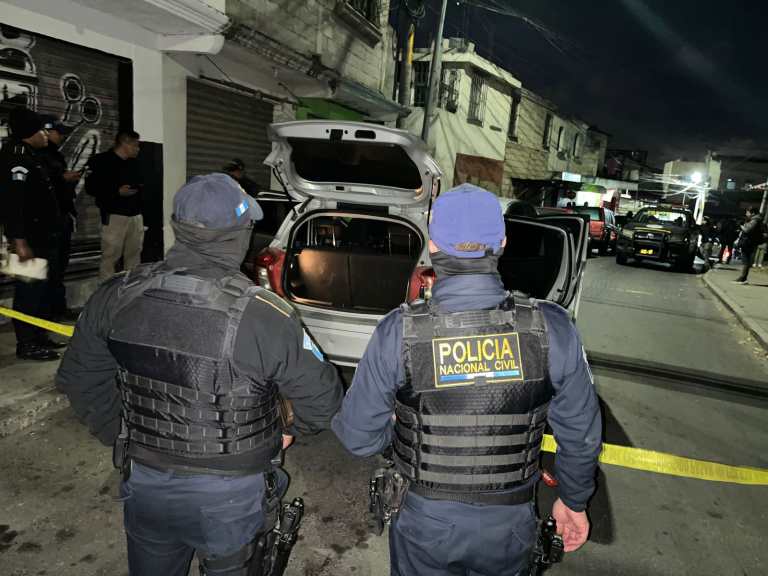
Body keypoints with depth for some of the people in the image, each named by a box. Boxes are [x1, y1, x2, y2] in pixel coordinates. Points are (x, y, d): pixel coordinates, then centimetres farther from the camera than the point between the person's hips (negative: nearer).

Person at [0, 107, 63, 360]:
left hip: (42, 237, 11)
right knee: (29, 291, -5)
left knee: (42, 289, 16)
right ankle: (27, 344, 2)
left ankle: (39, 336, 26)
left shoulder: (31, 156, 18)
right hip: (29, 241, -11)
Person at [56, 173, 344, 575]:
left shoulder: (117, 296, -12)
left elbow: (78, 378, 3)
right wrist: (293, 430, 5)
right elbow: (322, 399, -15)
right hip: (227, 494, -3)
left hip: (144, 483, 4)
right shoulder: (263, 315, -25)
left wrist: (123, 440, 13)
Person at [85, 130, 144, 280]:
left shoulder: (133, 162, 18)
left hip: (136, 215, 7)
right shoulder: (102, 161, -4)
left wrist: (142, 188, 7)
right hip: (115, 216, -6)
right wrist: (117, 192, -17)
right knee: (110, 256, -6)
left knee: (134, 254, 7)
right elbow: (91, 187, -9)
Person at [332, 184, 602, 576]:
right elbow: (581, 436, -5)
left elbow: (358, 437, -11)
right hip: (509, 528, 2)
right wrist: (574, 501, 13)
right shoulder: (551, 328, -17)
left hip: (426, 526, -1)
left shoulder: (398, 333, -21)